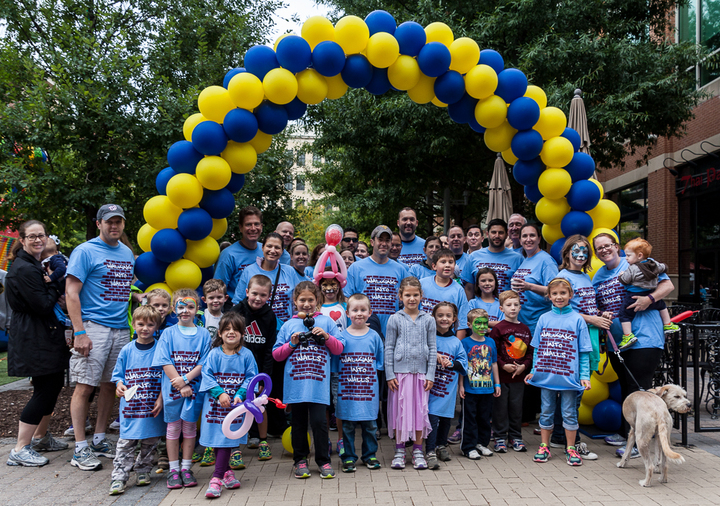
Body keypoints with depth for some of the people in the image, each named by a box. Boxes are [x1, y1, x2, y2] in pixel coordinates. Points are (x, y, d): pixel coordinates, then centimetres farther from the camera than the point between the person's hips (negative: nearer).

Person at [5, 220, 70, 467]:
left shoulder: (34, 264, 15)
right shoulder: (24, 269, -19)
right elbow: (43, 305, -22)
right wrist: (55, 284, -10)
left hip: (42, 334, 11)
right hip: (33, 338, -11)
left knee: (55, 383, 17)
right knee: (45, 389, -7)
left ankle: (40, 437, 32)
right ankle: (20, 450, 1)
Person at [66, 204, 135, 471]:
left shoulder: (128, 253, 15)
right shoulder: (85, 251, -4)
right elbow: (71, 292, -9)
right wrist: (79, 332, -16)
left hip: (122, 328, 6)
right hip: (93, 326, -6)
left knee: (110, 385, 10)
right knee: (84, 386, -4)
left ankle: (99, 440, 23)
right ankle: (80, 449, 3)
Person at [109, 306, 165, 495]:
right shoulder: (127, 350, 1)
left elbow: (166, 377, 0)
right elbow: (118, 374, 9)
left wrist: (161, 399, -7)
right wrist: (119, 386, -12)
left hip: (152, 406, 0)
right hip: (130, 406, 0)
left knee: (150, 442, 11)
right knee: (126, 443, -2)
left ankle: (143, 472, 29)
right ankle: (118, 478, 4)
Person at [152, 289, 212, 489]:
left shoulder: (203, 334, 2)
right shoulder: (169, 333, 1)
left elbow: (204, 363, -3)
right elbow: (165, 362, -5)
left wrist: (185, 379, -15)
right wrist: (180, 384, -12)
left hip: (194, 388, 0)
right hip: (172, 388, 0)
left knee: (189, 427, 7)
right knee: (173, 428, 7)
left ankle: (186, 468, 17)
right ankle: (173, 470, 16)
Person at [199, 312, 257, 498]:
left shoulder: (246, 355, -3)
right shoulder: (214, 354, -3)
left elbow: (250, 377, -3)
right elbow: (207, 376, -6)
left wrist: (239, 395, -15)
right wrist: (220, 393, -17)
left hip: (235, 405, -1)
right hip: (215, 404, 2)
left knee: (226, 439, -4)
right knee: (215, 438, 9)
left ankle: (217, 478, 0)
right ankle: (226, 471, 27)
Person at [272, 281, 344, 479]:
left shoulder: (326, 322, 8)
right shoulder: (289, 325, 9)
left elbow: (339, 349, 8)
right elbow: (276, 355, 10)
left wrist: (326, 336, -8)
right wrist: (291, 344, -6)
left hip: (318, 383, -1)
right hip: (295, 383, 2)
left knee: (319, 421, -5)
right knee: (298, 422, 9)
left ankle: (323, 461, 10)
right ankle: (300, 460, 24)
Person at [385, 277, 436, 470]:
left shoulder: (428, 320, 5)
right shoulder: (395, 319, 2)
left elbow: (432, 349, 6)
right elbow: (389, 348, 2)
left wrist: (430, 375, 0)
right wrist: (389, 375, -3)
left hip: (421, 372, 1)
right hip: (400, 371, -1)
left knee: (421, 409, 5)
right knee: (400, 409, 3)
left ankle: (418, 451, 18)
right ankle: (399, 451, 15)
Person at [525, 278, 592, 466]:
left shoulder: (577, 319, -1)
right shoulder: (544, 318, 5)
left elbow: (584, 351, -1)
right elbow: (537, 347, 9)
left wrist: (584, 375, -6)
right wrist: (534, 370, 4)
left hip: (569, 376, -2)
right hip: (546, 375, 2)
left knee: (569, 413, 8)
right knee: (546, 412, 12)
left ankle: (570, 449, 20)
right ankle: (544, 447, 23)